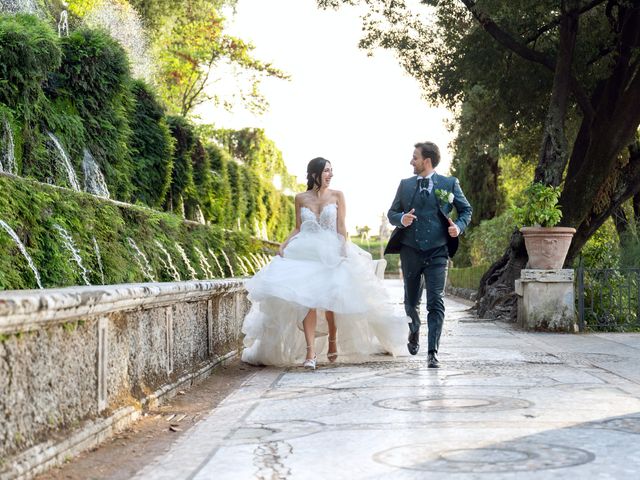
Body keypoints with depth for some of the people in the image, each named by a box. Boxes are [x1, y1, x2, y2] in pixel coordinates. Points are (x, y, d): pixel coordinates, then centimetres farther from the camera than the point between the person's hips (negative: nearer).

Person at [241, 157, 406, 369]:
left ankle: (333, 341, 25)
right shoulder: (301, 198, 8)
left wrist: (343, 250, -8)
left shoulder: (337, 196, 4)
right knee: (307, 299, -13)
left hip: (331, 253, 0)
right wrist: (284, 244, -2)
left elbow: (341, 228, 1)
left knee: (331, 299, -1)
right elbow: (298, 228, 12)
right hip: (305, 253, 0)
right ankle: (310, 352, -18)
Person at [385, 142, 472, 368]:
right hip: (410, 251, 3)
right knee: (411, 301, 16)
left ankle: (432, 353, -9)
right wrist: (401, 219, -10)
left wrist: (459, 226, -8)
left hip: (437, 253, -3)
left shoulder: (449, 184, 3)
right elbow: (391, 213, 13)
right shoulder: (405, 185, 9)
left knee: (436, 303, -10)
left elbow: (466, 209, 11)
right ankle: (414, 331, 45)